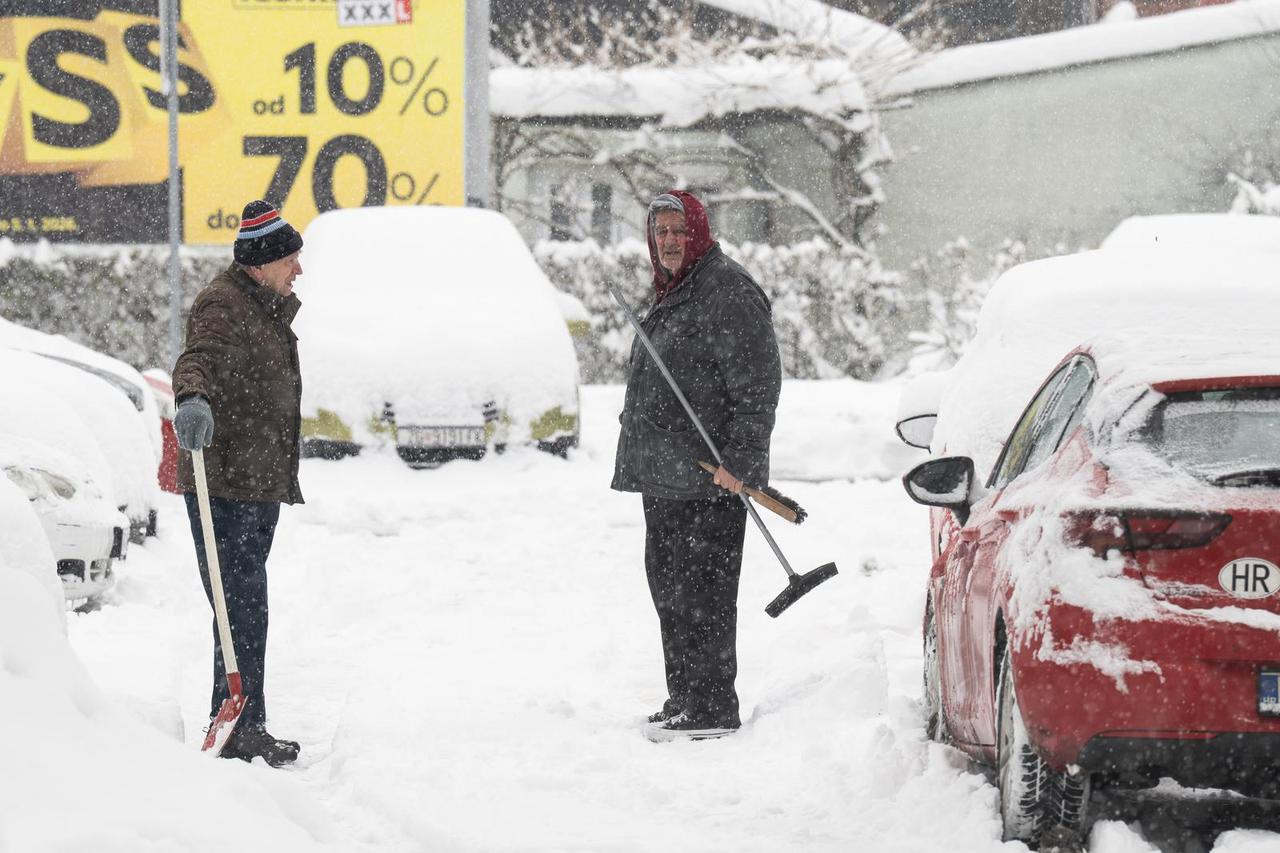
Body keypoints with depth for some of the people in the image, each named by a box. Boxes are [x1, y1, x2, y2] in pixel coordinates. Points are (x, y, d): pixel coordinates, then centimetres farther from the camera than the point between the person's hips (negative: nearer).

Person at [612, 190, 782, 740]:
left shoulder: (730, 295, -12)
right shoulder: (672, 296, 20)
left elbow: (757, 386, -17)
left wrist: (738, 462, -22)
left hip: (710, 481, -10)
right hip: (664, 478, 10)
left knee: (701, 593, -10)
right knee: (669, 587, 15)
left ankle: (714, 709, -7)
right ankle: (685, 700, 24)